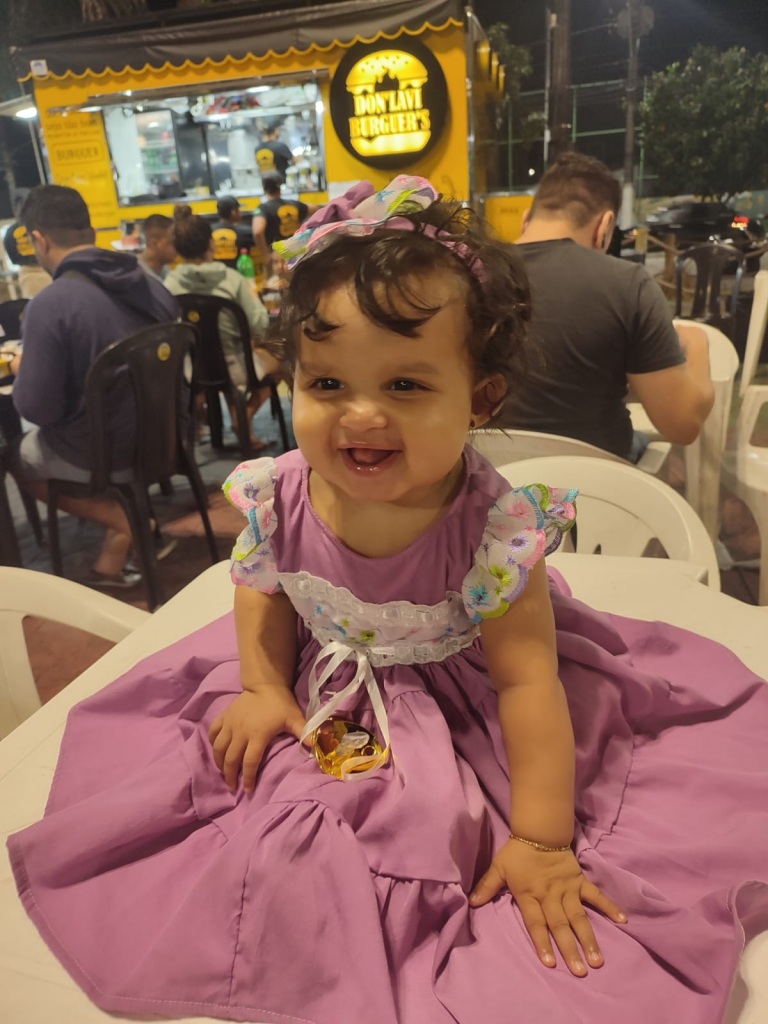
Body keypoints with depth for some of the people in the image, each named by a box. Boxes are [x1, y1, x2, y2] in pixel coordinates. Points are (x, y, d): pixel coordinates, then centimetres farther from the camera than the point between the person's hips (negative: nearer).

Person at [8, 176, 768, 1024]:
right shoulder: (276, 498, -21)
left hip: (458, 709, -2)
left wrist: (542, 841, -21)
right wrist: (263, 689, -8)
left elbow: (527, 679, -24)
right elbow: (263, 593, 1)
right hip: (321, 700, 3)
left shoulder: (497, 531, -31)